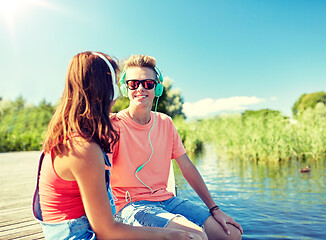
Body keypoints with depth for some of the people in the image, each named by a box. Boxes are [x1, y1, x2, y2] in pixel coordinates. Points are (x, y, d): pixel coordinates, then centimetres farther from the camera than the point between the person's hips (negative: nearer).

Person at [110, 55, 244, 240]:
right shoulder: (115, 124, -8)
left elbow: (187, 167, 9)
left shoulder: (165, 123, 8)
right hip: (132, 204, -5)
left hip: (166, 199, 6)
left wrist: (215, 209, 8)